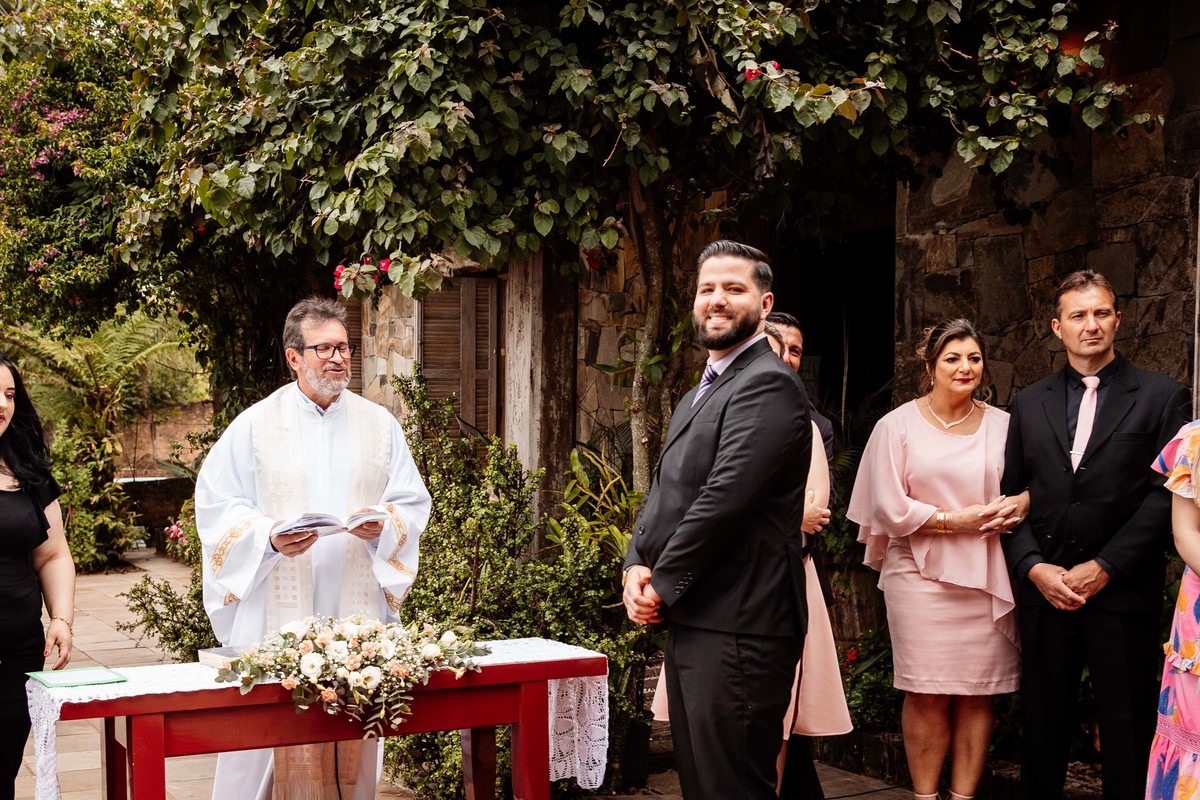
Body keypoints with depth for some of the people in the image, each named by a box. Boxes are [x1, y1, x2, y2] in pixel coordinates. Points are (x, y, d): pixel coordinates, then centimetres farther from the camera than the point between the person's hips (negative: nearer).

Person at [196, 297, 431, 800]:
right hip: (277, 612, -2)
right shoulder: (254, 425, 3)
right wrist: (270, 536, -17)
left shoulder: (379, 424, 10)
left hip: (356, 614, 2)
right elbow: (217, 506, 0)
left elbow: (412, 504, 11)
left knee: (354, 738, 5)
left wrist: (382, 524, -11)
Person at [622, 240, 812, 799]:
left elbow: (724, 499, -20)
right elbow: (665, 492, 18)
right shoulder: (699, 395, 21)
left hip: (737, 627, -10)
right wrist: (637, 567, 0)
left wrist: (661, 585, -11)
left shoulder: (767, 385, -12)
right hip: (690, 619, 10)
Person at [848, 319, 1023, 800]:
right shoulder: (898, 425, 2)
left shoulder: (1002, 425, 9)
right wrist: (957, 520, -10)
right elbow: (890, 507, -2)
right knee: (927, 696, -3)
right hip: (921, 574, -2)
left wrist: (1012, 509, -11)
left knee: (977, 695, 2)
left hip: (986, 576, 2)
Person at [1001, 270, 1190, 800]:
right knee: (1044, 723, 9)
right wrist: (1034, 567, -5)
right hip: (1043, 588, 3)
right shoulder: (1029, 404, 12)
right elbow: (1012, 494, 9)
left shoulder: (1162, 397, 2)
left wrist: (1105, 567, -11)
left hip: (1122, 592, -3)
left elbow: (1165, 495, -5)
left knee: (1126, 731, 3)